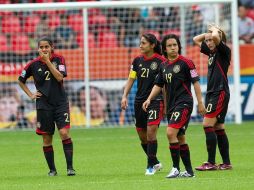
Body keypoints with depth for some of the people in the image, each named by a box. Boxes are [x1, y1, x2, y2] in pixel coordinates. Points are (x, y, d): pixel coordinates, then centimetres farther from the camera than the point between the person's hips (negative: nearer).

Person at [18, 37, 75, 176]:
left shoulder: (59, 59, -2)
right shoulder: (33, 64, 0)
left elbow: (60, 77, -17)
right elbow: (21, 81, 14)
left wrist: (47, 61, -18)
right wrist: (31, 94, 4)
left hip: (60, 103, -1)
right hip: (43, 105, 1)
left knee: (64, 132, -16)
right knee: (46, 139, 4)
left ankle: (70, 167, -12)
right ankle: (52, 169, 16)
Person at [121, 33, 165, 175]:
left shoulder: (160, 61, -8)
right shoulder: (138, 60, 7)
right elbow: (131, 79, 13)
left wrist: (166, 104, -8)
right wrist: (125, 96, 2)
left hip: (155, 100, -6)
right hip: (140, 101, 6)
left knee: (151, 132, -16)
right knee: (142, 136, 10)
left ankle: (151, 166, -6)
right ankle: (155, 163, 28)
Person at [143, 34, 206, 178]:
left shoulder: (186, 62, -8)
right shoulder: (164, 66, 12)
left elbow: (196, 82, -7)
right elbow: (158, 85, 19)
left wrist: (200, 103, -10)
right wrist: (149, 99, 6)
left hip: (184, 103, -8)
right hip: (171, 105, 8)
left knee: (171, 133, -20)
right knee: (180, 138, 9)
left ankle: (176, 168, -14)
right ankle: (189, 171, 16)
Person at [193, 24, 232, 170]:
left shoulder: (224, 51, -9)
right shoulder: (211, 52, 14)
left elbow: (216, 37, -28)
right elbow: (196, 39, 25)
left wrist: (215, 30, -7)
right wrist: (208, 33, 13)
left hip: (220, 93, -9)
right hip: (212, 93, 9)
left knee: (207, 124, -14)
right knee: (218, 128, 8)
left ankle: (211, 163, -14)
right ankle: (226, 163, 10)